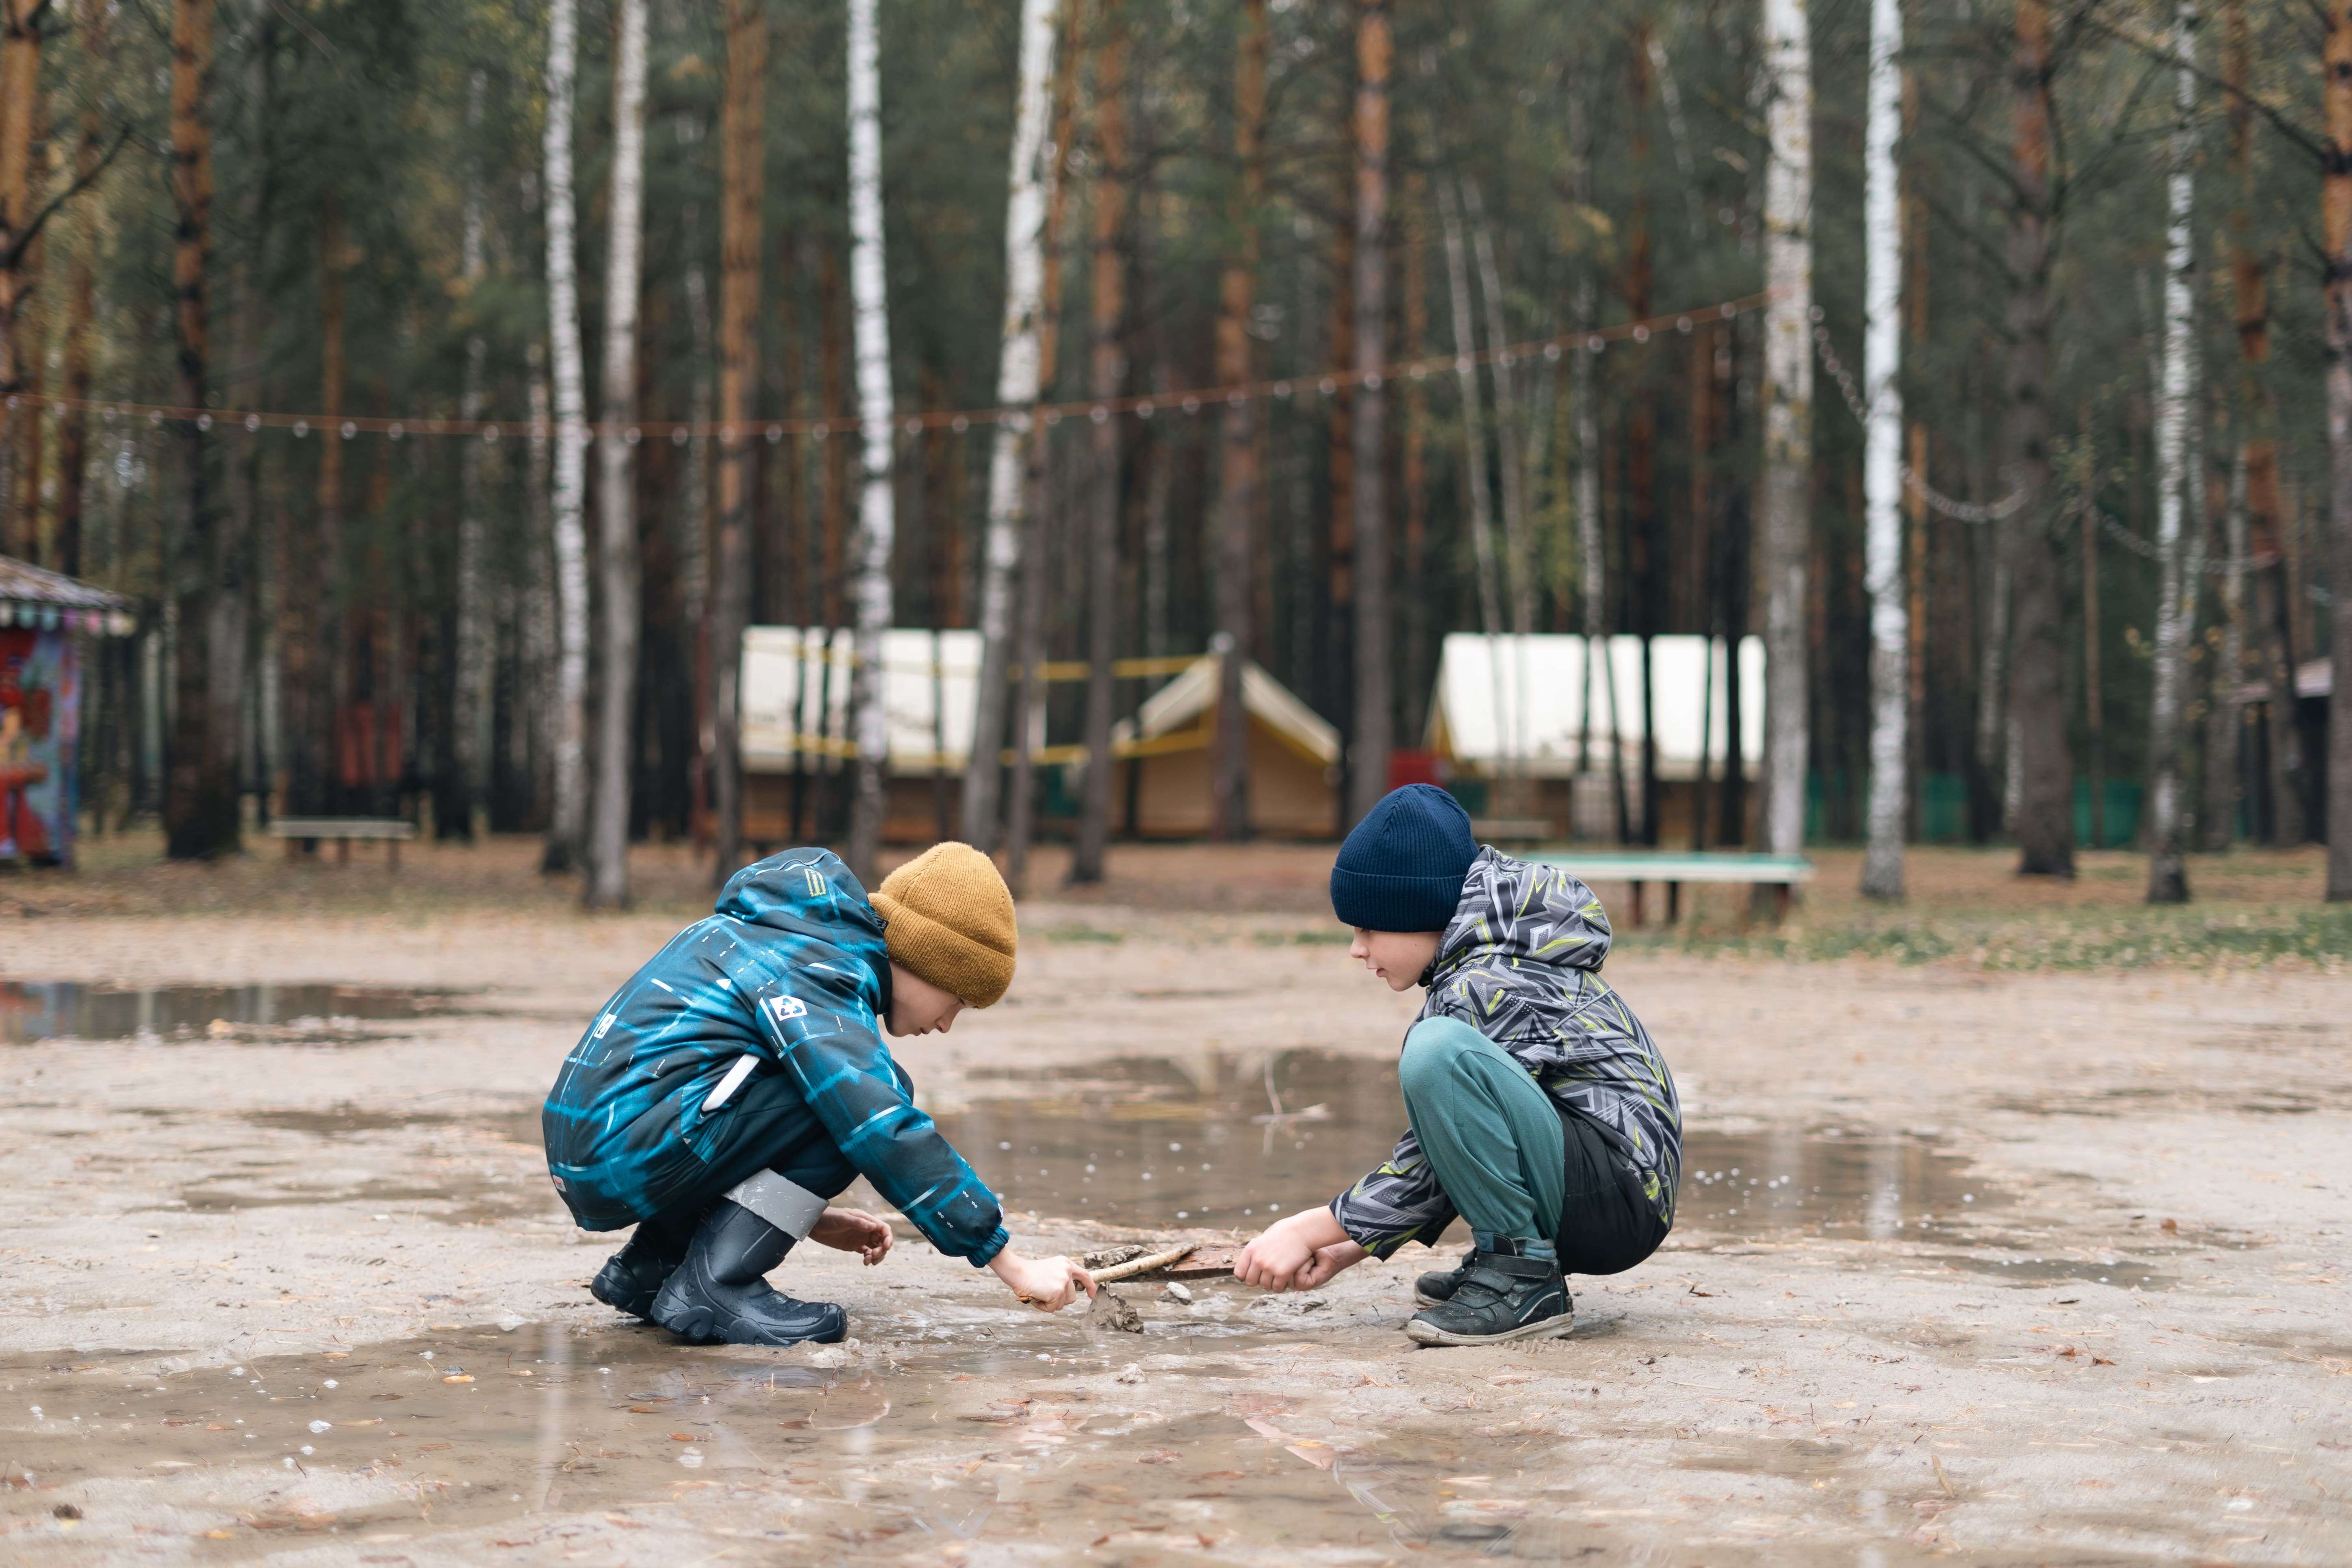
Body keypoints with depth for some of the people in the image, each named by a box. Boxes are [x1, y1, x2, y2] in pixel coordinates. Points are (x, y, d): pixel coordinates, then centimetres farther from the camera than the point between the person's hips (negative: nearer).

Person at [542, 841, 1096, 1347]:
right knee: (871, 1090, -11)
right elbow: (888, 1134, -19)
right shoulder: (813, 973, -10)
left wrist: (809, 1216, 24)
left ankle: (649, 1265, 13)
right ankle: (714, 1286, -14)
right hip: (624, 1158, -10)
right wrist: (1015, 1267, -18)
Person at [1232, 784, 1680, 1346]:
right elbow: (1439, 1158, 17)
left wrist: (1308, 1232, -10)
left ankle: (1523, 1278, -18)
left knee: (1437, 1049, -29)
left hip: (1623, 1194, -11)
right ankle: (1499, 1259, 11)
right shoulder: (1472, 968, 16)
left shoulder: (1491, 984, -15)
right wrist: (1347, 1248, 9)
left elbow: (1429, 1167, -16)